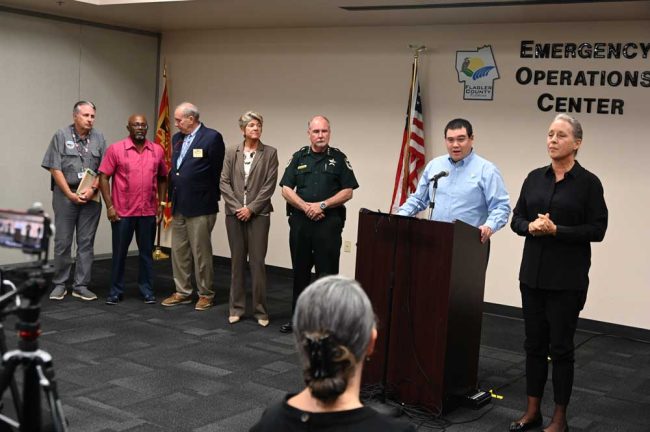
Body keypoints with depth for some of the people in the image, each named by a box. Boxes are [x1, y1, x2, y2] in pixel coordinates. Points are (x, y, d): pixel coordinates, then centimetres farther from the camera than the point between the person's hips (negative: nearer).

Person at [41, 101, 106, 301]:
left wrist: (92, 189, -10)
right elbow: (55, 168, -3)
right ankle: (60, 284, 14)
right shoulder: (61, 136, 0)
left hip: (91, 196, 2)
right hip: (65, 194, -2)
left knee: (86, 243, 4)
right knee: (62, 242, 2)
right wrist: (70, 194, -8)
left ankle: (81, 285, 11)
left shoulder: (98, 138, 5)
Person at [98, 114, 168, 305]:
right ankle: (116, 291, 16)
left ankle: (147, 291, 19)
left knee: (147, 252, 9)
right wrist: (109, 206, -9)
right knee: (119, 253, 6)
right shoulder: (115, 149, -4)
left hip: (148, 212, 2)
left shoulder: (157, 151, 5)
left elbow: (162, 179, 13)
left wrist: (161, 204, 7)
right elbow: (103, 177, -4)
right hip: (122, 212, -2)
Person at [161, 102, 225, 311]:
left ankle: (205, 294, 13)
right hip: (178, 206, 7)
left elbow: (217, 171, -8)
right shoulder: (177, 138, 12)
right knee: (178, 251, 12)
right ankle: (182, 292, 23)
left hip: (200, 207, -7)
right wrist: (172, 196, 12)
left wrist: (211, 198, -4)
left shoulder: (212, 137, -10)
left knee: (201, 253, 1)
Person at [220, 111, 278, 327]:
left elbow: (269, 185, -4)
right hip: (234, 213, 2)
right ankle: (236, 308, 17)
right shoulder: (231, 153, 8)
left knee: (258, 262, -3)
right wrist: (236, 207, -8)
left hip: (258, 214, -2)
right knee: (237, 262, 8)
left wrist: (251, 208, -10)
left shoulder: (270, 153, 2)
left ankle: (260, 310, 6)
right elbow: (224, 182, 3)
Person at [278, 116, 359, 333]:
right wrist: (306, 207, -10)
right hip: (300, 221, 3)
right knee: (300, 271, 11)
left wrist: (322, 205, -11)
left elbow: (348, 192, -1)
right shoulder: (299, 157, 10)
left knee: (327, 272, -1)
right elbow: (286, 189, 4)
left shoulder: (338, 158, 4)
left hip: (329, 223, -3)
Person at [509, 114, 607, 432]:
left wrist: (556, 230, -20)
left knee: (560, 346, 3)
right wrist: (530, 227, -12)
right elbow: (516, 219, 9)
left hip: (567, 278, -5)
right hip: (533, 273, 5)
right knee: (534, 343, 11)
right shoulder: (535, 178, 8)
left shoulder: (588, 182, -7)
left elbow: (597, 229, -10)